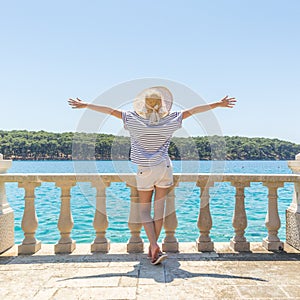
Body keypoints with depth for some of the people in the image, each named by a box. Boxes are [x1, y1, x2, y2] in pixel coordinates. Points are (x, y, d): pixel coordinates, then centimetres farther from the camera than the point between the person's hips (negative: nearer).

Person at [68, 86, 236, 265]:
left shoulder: (135, 121, -10)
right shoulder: (170, 121, -7)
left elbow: (110, 110, -4)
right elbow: (193, 110, 0)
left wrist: (85, 105, 5)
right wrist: (219, 104, 7)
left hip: (145, 171, -1)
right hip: (165, 169, 2)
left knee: (144, 210, 8)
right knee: (159, 209, 10)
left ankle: (154, 247, -9)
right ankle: (153, 247, 17)